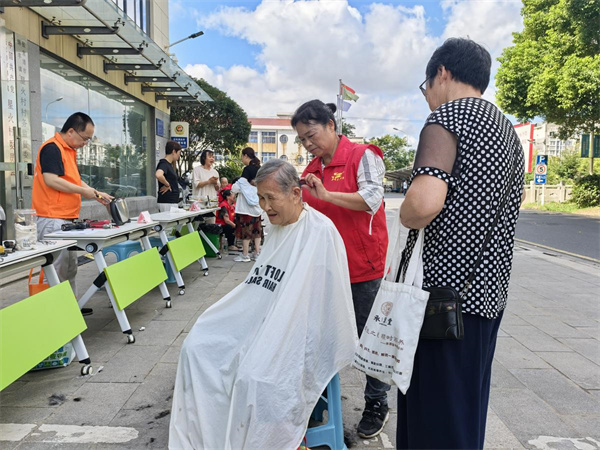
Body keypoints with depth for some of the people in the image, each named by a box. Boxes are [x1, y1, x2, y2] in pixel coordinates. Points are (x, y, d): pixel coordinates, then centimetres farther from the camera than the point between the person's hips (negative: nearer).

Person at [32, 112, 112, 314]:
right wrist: (82, 191, -14)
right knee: (57, 267, -6)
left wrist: (96, 193, 13)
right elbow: (51, 180, -23)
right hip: (52, 220, -10)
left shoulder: (70, 151, 17)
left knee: (70, 266, 14)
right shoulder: (52, 148, -13)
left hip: (67, 219, 10)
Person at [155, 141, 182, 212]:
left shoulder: (169, 164, 14)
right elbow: (158, 175, -35)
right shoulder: (164, 164, -14)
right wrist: (167, 185, -21)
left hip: (172, 201, 9)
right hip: (167, 202, -9)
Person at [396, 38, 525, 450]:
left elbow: (424, 202, -29)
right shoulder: (508, 130, 17)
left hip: (446, 289, -9)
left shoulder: (447, 118, -12)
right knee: (467, 410, 20)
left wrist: (405, 217, -7)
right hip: (490, 291, 9)